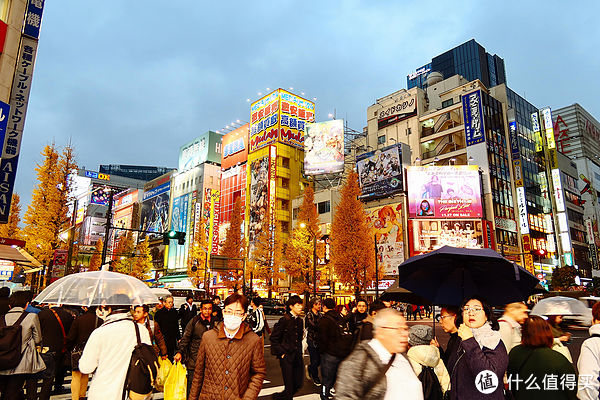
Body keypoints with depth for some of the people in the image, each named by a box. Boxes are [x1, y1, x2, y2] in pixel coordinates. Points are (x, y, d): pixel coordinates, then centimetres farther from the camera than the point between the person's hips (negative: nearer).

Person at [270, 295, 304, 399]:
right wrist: (280, 353, -10)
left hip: (297, 356, 7)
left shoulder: (300, 320, 8)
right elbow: (274, 338, -10)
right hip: (287, 357, -7)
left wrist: (299, 352, 12)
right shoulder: (285, 320, -12)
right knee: (289, 386, -1)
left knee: (298, 384, 12)